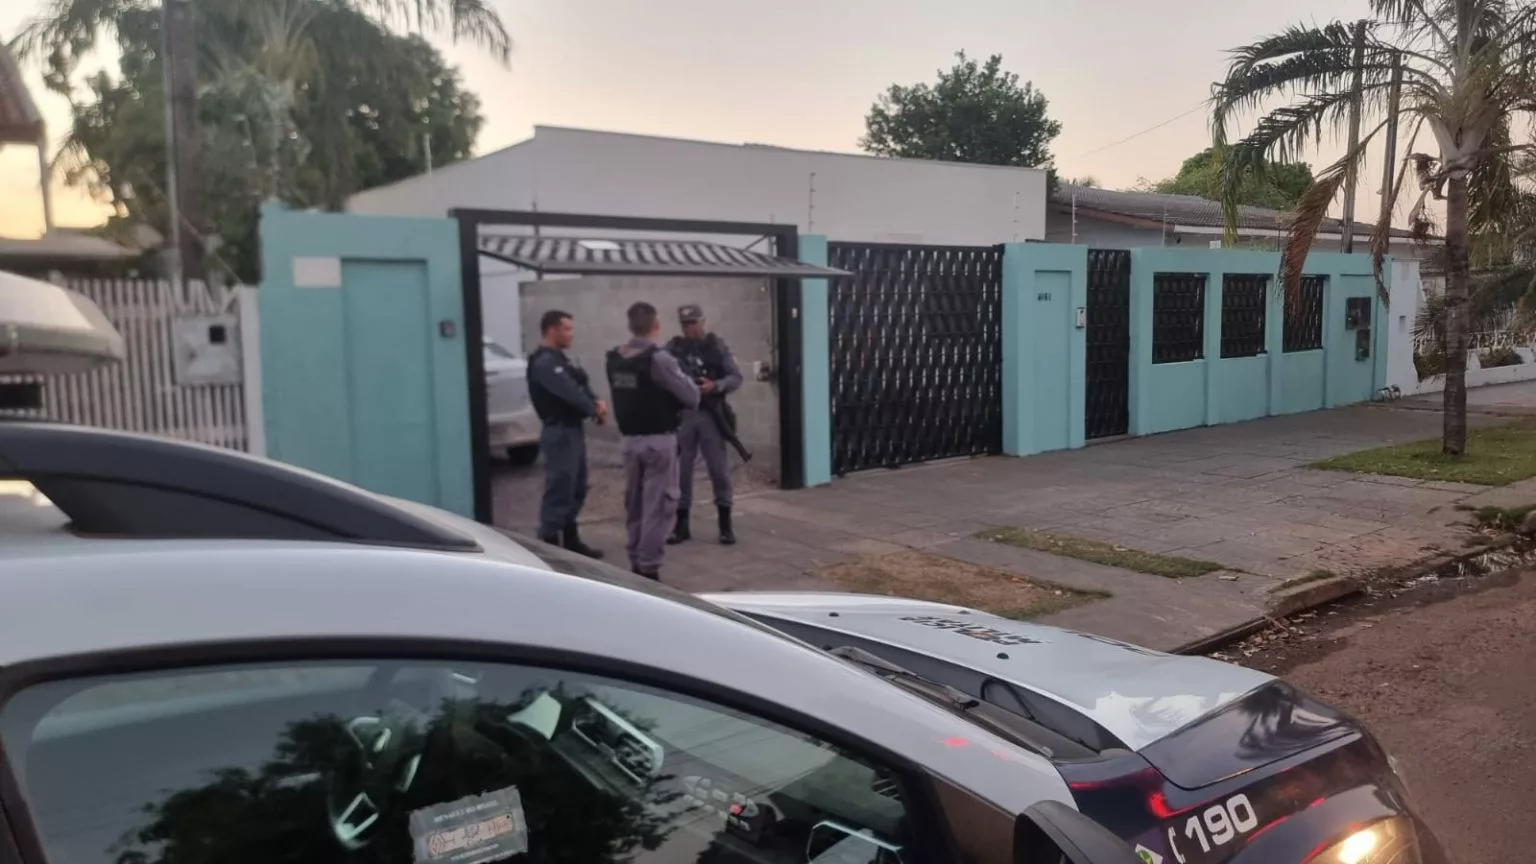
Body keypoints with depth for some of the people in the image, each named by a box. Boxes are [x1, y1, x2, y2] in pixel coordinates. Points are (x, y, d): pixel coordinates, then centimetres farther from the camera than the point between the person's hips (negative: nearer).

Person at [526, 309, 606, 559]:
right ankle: (549, 544, -3)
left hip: (574, 429, 11)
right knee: (559, 489, -9)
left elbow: (582, 385, 13)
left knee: (576, 488, 16)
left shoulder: (560, 358, 18)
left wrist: (598, 402, -6)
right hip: (560, 432, -11)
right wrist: (594, 410, -9)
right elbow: (569, 392, -22)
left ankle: (570, 540, 26)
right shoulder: (544, 362, -15)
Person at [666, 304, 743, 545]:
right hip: (681, 416, 1)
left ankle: (725, 525, 13)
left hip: (710, 415, -1)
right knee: (681, 471, 6)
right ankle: (682, 525, 17)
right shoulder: (673, 348, 4)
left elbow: (736, 378, -3)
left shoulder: (717, 346, 2)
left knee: (719, 470, 2)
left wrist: (715, 386, -21)